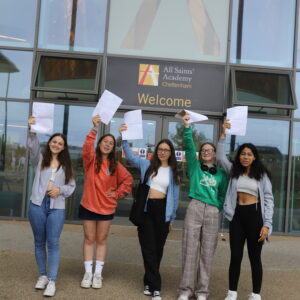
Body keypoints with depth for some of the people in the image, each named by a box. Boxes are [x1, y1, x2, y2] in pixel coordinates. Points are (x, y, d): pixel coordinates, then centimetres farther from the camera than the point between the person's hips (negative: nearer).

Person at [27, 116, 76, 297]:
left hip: (57, 207, 0)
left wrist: (60, 190, -10)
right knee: (39, 242, 9)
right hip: (38, 204, 1)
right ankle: (42, 275, 22)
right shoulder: (40, 159, 9)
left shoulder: (66, 165, 12)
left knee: (53, 243, -3)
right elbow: (33, 147, -12)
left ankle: (52, 281, 0)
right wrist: (33, 131, -28)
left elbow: (72, 186, 10)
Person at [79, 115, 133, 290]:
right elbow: (87, 148, -25)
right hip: (88, 205, -1)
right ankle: (88, 273, 16)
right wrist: (95, 129, -35)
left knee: (102, 240, 9)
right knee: (89, 239, 7)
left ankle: (98, 274, 18)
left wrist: (117, 193, -1)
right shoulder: (91, 159, -4)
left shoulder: (115, 164, 2)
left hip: (107, 207, 1)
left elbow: (128, 179, 8)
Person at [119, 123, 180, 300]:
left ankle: (149, 282, 24)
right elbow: (130, 156, -1)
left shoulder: (173, 171, 7)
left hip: (162, 210, 1)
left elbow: (175, 195, 8)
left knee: (157, 249, 8)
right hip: (146, 209, -1)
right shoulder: (147, 165, 6)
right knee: (149, 248, -3)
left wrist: (172, 216, 7)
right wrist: (124, 138, -15)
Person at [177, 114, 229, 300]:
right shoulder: (195, 166, 10)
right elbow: (189, 147, -2)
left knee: (207, 252, 4)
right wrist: (187, 127, -11)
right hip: (195, 208, -1)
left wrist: (218, 208, 1)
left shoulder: (221, 174, 14)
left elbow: (223, 194, 15)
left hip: (213, 213, 1)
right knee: (190, 250, 0)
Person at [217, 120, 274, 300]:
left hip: (255, 215, -2)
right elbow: (220, 157, 0)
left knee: (255, 257, 5)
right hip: (237, 216, 3)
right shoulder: (234, 171, 8)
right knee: (236, 256, 6)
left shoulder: (262, 174, 0)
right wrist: (223, 134, -6)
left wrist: (266, 224, -12)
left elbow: (269, 199, -3)